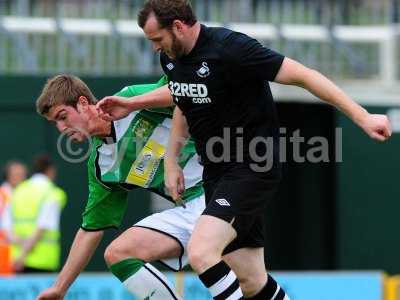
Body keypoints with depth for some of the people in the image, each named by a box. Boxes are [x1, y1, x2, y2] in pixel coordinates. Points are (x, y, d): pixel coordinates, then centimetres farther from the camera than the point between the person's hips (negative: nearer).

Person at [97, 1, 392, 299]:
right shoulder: (171, 58, 5)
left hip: (252, 170, -8)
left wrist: (362, 117, -20)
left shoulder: (229, 48, -19)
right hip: (217, 172, 8)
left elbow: (301, 75, -18)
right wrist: (171, 161, 19)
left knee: (200, 253, -25)